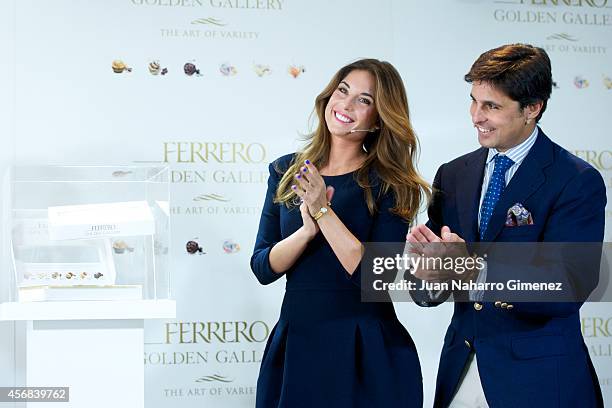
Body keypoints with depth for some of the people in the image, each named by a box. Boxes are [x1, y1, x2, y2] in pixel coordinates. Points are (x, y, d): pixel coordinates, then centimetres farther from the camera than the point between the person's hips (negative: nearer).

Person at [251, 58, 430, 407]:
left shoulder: (389, 184, -6)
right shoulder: (286, 171, 4)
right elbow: (263, 268, -1)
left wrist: (323, 211, -20)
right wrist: (308, 229, -18)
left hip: (364, 351, -3)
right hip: (294, 343, 3)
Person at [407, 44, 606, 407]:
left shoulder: (578, 182, -12)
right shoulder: (452, 176, 4)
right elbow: (431, 293, 4)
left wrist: (475, 272, -33)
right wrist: (427, 276, -19)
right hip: (461, 370, 4)